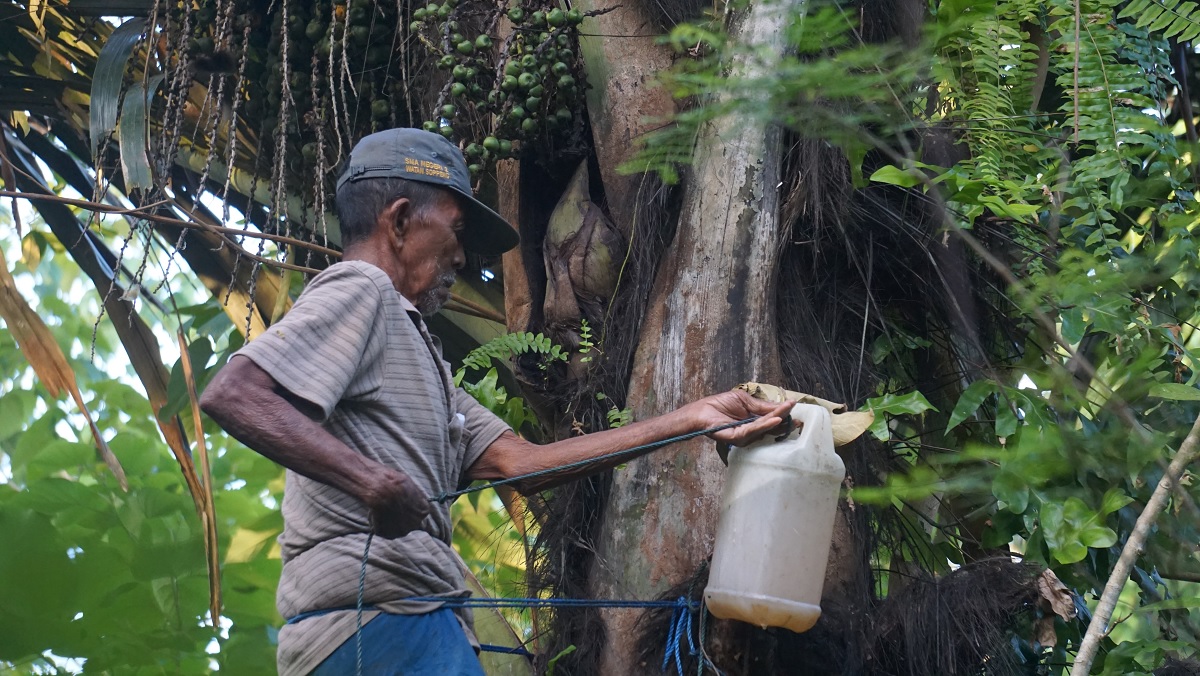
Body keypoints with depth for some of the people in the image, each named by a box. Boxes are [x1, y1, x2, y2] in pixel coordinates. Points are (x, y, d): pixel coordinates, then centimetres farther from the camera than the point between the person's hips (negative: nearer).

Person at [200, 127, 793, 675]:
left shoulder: (413, 349, 28)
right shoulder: (360, 290, -1)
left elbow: (518, 461, 20)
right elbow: (231, 394, -16)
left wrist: (690, 420, 19)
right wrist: (372, 480, -27)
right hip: (382, 619, -10)